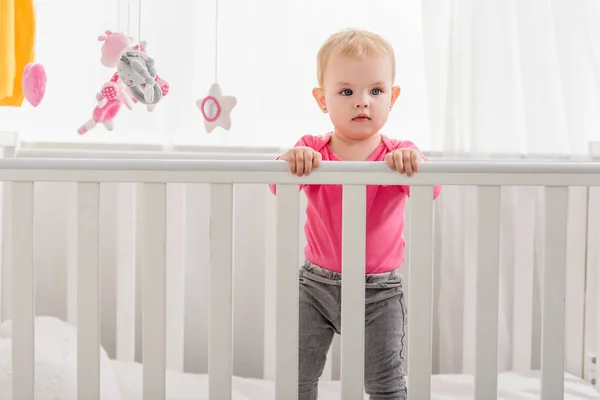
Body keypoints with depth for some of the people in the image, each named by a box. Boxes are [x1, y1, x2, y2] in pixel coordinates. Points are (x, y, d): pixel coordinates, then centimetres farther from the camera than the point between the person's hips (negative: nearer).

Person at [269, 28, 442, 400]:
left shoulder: (399, 155, -6)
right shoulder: (312, 152, -4)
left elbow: (431, 189, -21)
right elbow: (279, 187, -18)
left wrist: (412, 161, -43)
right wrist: (291, 160, -40)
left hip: (379, 290, -1)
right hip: (318, 284, 1)